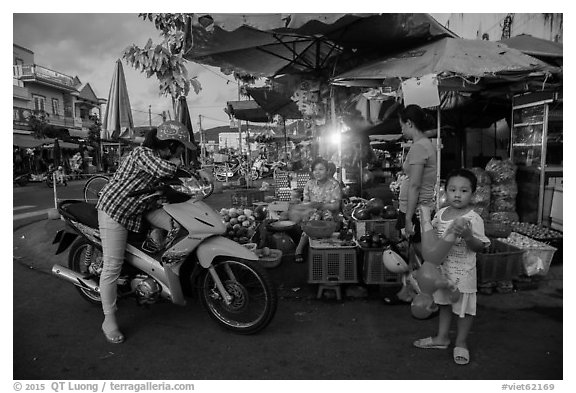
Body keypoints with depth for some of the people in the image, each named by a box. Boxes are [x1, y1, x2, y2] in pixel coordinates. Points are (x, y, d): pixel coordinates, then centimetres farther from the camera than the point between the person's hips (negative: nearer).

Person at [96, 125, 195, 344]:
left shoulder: (160, 157, 7)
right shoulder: (143, 153, -21)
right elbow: (164, 170, -35)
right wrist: (174, 161, -15)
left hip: (139, 209, 8)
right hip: (114, 211, -8)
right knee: (113, 265, -6)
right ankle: (109, 320, 5)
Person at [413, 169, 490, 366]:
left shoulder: (473, 219, -16)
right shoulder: (441, 213, 1)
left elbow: (480, 247, -16)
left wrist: (467, 235, -33)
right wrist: (425, 222, -3)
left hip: (463, 270, -6)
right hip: (442, 268, 6)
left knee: (464, 307, 9)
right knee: (444, 303, 20)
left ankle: (461, 343, 28)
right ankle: (442, 337, 37)